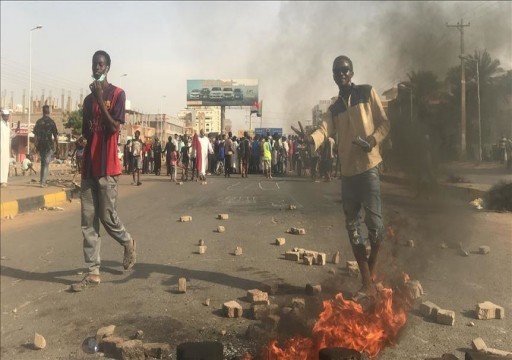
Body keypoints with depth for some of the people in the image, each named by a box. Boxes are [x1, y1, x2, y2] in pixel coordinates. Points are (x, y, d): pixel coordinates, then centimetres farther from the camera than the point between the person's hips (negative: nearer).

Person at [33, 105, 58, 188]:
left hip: (40, 145, 4)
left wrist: (36, 146, 13)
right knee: (46, 163, -1)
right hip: (49, 145, -4)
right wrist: (57, 145, 4)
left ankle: (42, 180, 22)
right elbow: (55, 135, -7)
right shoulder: (51, 122, -7)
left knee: (43, 162, 20)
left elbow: (35, 135, 5)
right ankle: (43, 182, -5)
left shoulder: (38, 122, 4)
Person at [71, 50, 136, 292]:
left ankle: (128, 243, 27)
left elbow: (114, 128, -14)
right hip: (89, 166, 6)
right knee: (88, 221, 3)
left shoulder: (117, 94, -3)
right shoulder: (88, 98, 17)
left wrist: (100, 99, -15)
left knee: (107, 217, -3)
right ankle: (93, 272, 7)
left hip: (107, 166, -6)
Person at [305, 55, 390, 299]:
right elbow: (324, 130, -3)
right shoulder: (334, 108, 15)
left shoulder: (367, 93, 5)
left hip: (368, 166, -5)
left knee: (374, 221, -12)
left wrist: (373, 139, -18)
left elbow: (384, 123, 3)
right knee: (352, 226, 5)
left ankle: (372, 268, 16)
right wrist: (310, 139, -26)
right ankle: (367, 285, 14)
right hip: (347, 171, 5)